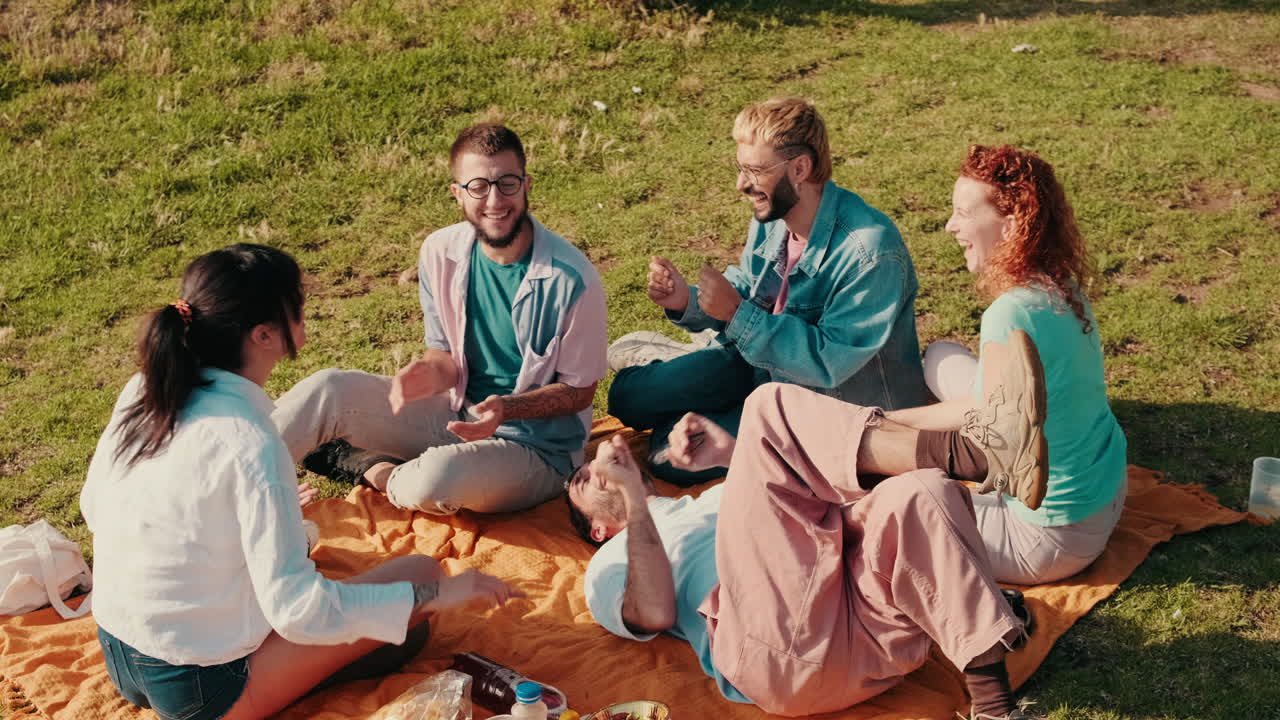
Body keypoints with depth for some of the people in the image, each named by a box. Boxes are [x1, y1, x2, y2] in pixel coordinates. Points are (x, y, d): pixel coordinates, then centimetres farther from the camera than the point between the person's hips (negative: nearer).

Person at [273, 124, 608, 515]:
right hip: (456, 413, 5)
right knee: (328, 390, -15)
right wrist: (434, 372, -20)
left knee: (438, 477, -35)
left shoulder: (572, 279, -20)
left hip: (536, 448, -4)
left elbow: (579, 390, -10)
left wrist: (508, 407, -28)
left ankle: (373, 470, -2)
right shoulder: (440, 252, -6)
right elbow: (445, 351, 5)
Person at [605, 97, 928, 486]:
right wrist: (687, 302, -14)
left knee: (672, 453, -15)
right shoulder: (771, 217, -7)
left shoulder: (872, 253, -31)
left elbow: (829, 363, -31)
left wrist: (737, 314, -34)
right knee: (630, 395, 3)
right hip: (763, 370, 7)